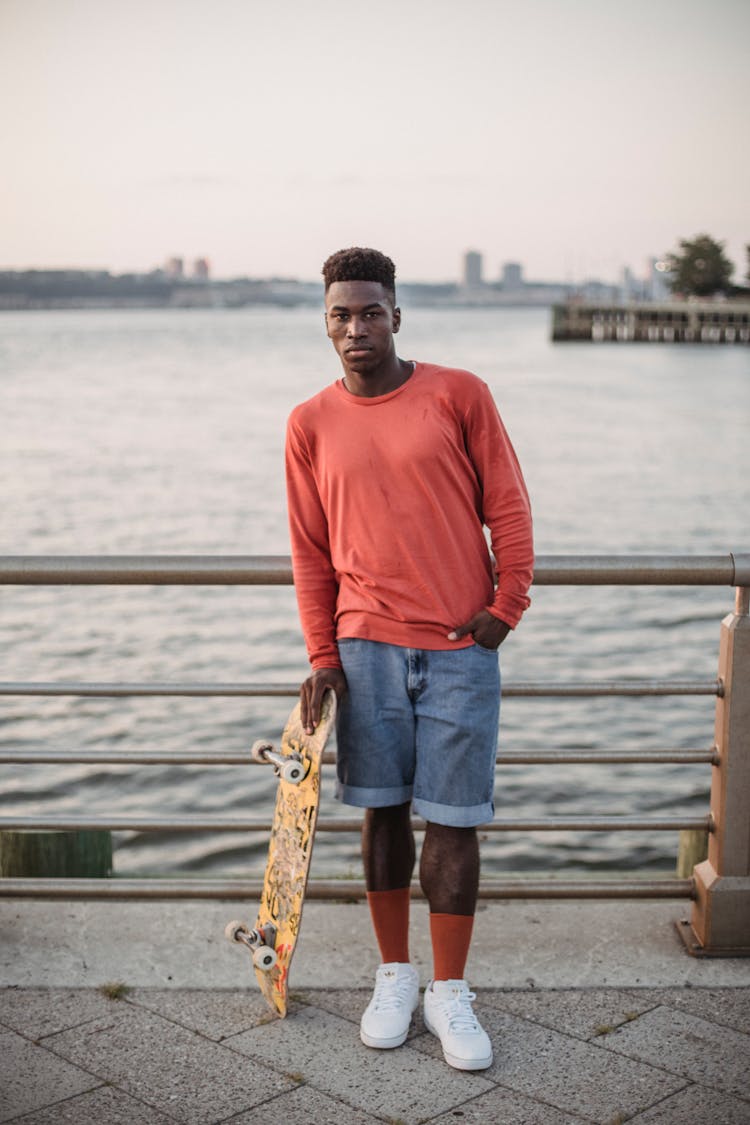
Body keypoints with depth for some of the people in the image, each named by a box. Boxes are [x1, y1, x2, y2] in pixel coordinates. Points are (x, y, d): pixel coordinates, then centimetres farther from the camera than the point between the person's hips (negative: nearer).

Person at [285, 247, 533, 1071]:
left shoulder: (458, 394, 0)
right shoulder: (310, 425, 6)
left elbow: (507, 505, 3)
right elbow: (310, 550, 8)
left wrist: (507, 603, -4)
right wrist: (322, 655, 3)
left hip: (461, 648, -1)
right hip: (367, 647, 2)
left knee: (452, 821, 1)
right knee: (383, 813, 9)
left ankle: (449, 993, 14)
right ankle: (394, 977, 25)